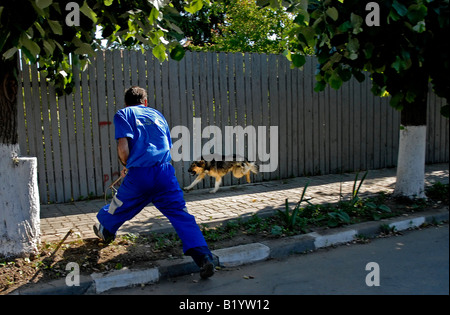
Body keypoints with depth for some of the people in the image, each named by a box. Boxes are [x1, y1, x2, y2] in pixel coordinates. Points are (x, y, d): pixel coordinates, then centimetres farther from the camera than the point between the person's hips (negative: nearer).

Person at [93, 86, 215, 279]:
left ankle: (104, 230, 52)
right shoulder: (157, 114, 23)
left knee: (119, 207, 24)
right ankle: (203, 256, -20)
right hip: (165, 172, 2)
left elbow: (123, 148, -7)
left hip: (138, 175, -2)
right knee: (181, 215, -5)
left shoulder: (122, 114, 10)